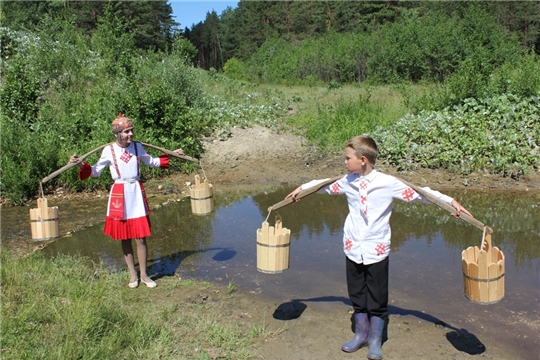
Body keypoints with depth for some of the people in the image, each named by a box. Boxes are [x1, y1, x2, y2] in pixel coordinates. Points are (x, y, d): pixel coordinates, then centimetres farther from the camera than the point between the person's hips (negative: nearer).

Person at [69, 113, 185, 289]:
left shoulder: (137, 147, 2)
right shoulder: (109, 150, -5)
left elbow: (151, 162, 18)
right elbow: (95, 172, 3)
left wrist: (170, 155, 14)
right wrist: (81, 165, -13)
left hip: (137, 193, 1)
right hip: (119, 195, -1)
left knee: (141, 238, 2)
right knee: (124, 238, 8)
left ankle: (144, 275, 17)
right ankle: (133, 274, 24)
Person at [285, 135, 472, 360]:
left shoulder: (388, 183, -12)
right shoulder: (348, 181, 1)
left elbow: (418, 194, -10)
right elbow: (326, 186, 18)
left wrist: (450, 201, -17)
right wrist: (302, 188, 27)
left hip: (377, 250, -4)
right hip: (353, 249, 4)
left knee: (377, 298, 7)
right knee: (357, 296, 15)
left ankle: (375, 341, 25)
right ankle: (361, 335, 33)